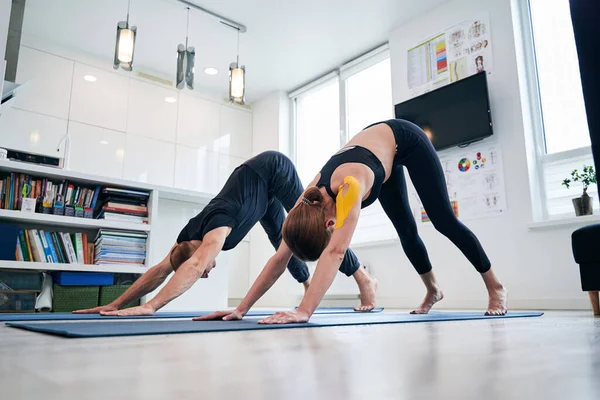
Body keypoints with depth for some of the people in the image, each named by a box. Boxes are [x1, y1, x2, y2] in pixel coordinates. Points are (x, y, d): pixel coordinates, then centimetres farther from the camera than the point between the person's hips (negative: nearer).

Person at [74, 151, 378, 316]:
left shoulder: (217, 224, -37)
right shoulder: (192, 234, -13)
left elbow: (195, 264, -53)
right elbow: (160, 270, -12)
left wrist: (150, 307, -59)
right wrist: (117, 303, -19)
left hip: (274, 170, -7)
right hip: (263, 187, 8)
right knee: (282, 241, 14)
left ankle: (365, 280, 5)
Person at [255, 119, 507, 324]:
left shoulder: (349, 186, -44)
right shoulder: (310, 200, -24)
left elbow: (335, 252, -53)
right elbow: (281, 256, -22)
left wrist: (304, 311, -59)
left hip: (406, 141, -5)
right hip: (383, 152, 5)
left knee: (444, 221, -2)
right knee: (406, 229, 7)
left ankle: (495, 288, 16)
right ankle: (433, 290, 30)